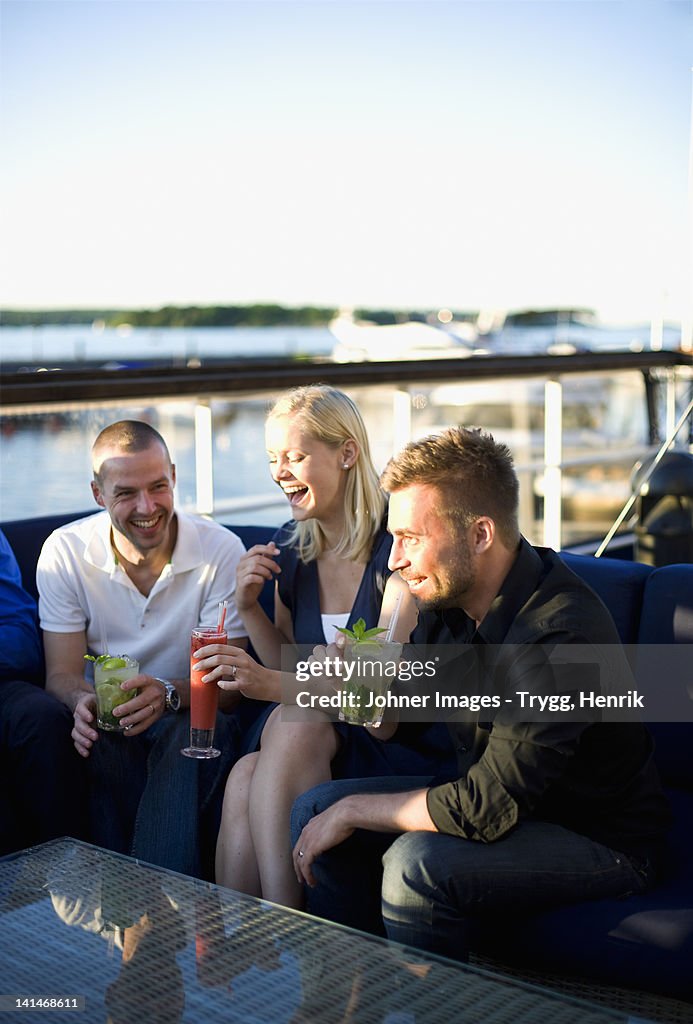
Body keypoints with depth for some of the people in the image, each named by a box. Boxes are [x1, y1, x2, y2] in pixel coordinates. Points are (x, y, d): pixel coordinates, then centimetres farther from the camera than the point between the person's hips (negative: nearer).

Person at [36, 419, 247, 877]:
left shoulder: (221, 551, -10)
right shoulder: (64, 552, -4)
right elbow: (61, 675, -5)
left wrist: (168, 694, -35)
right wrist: (83, 700, -31)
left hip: (188, 723, -1)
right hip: (107, 722, 1)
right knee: (98, 738, -34)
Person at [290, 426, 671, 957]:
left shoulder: (558, 634, -32)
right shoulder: (449, 596, -6)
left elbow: (486, 807, -31)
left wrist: (354, 811, -18)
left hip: (600, 839, -8)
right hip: (497, 799, 8)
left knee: (416, 861, -30)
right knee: (316, 809, 3)